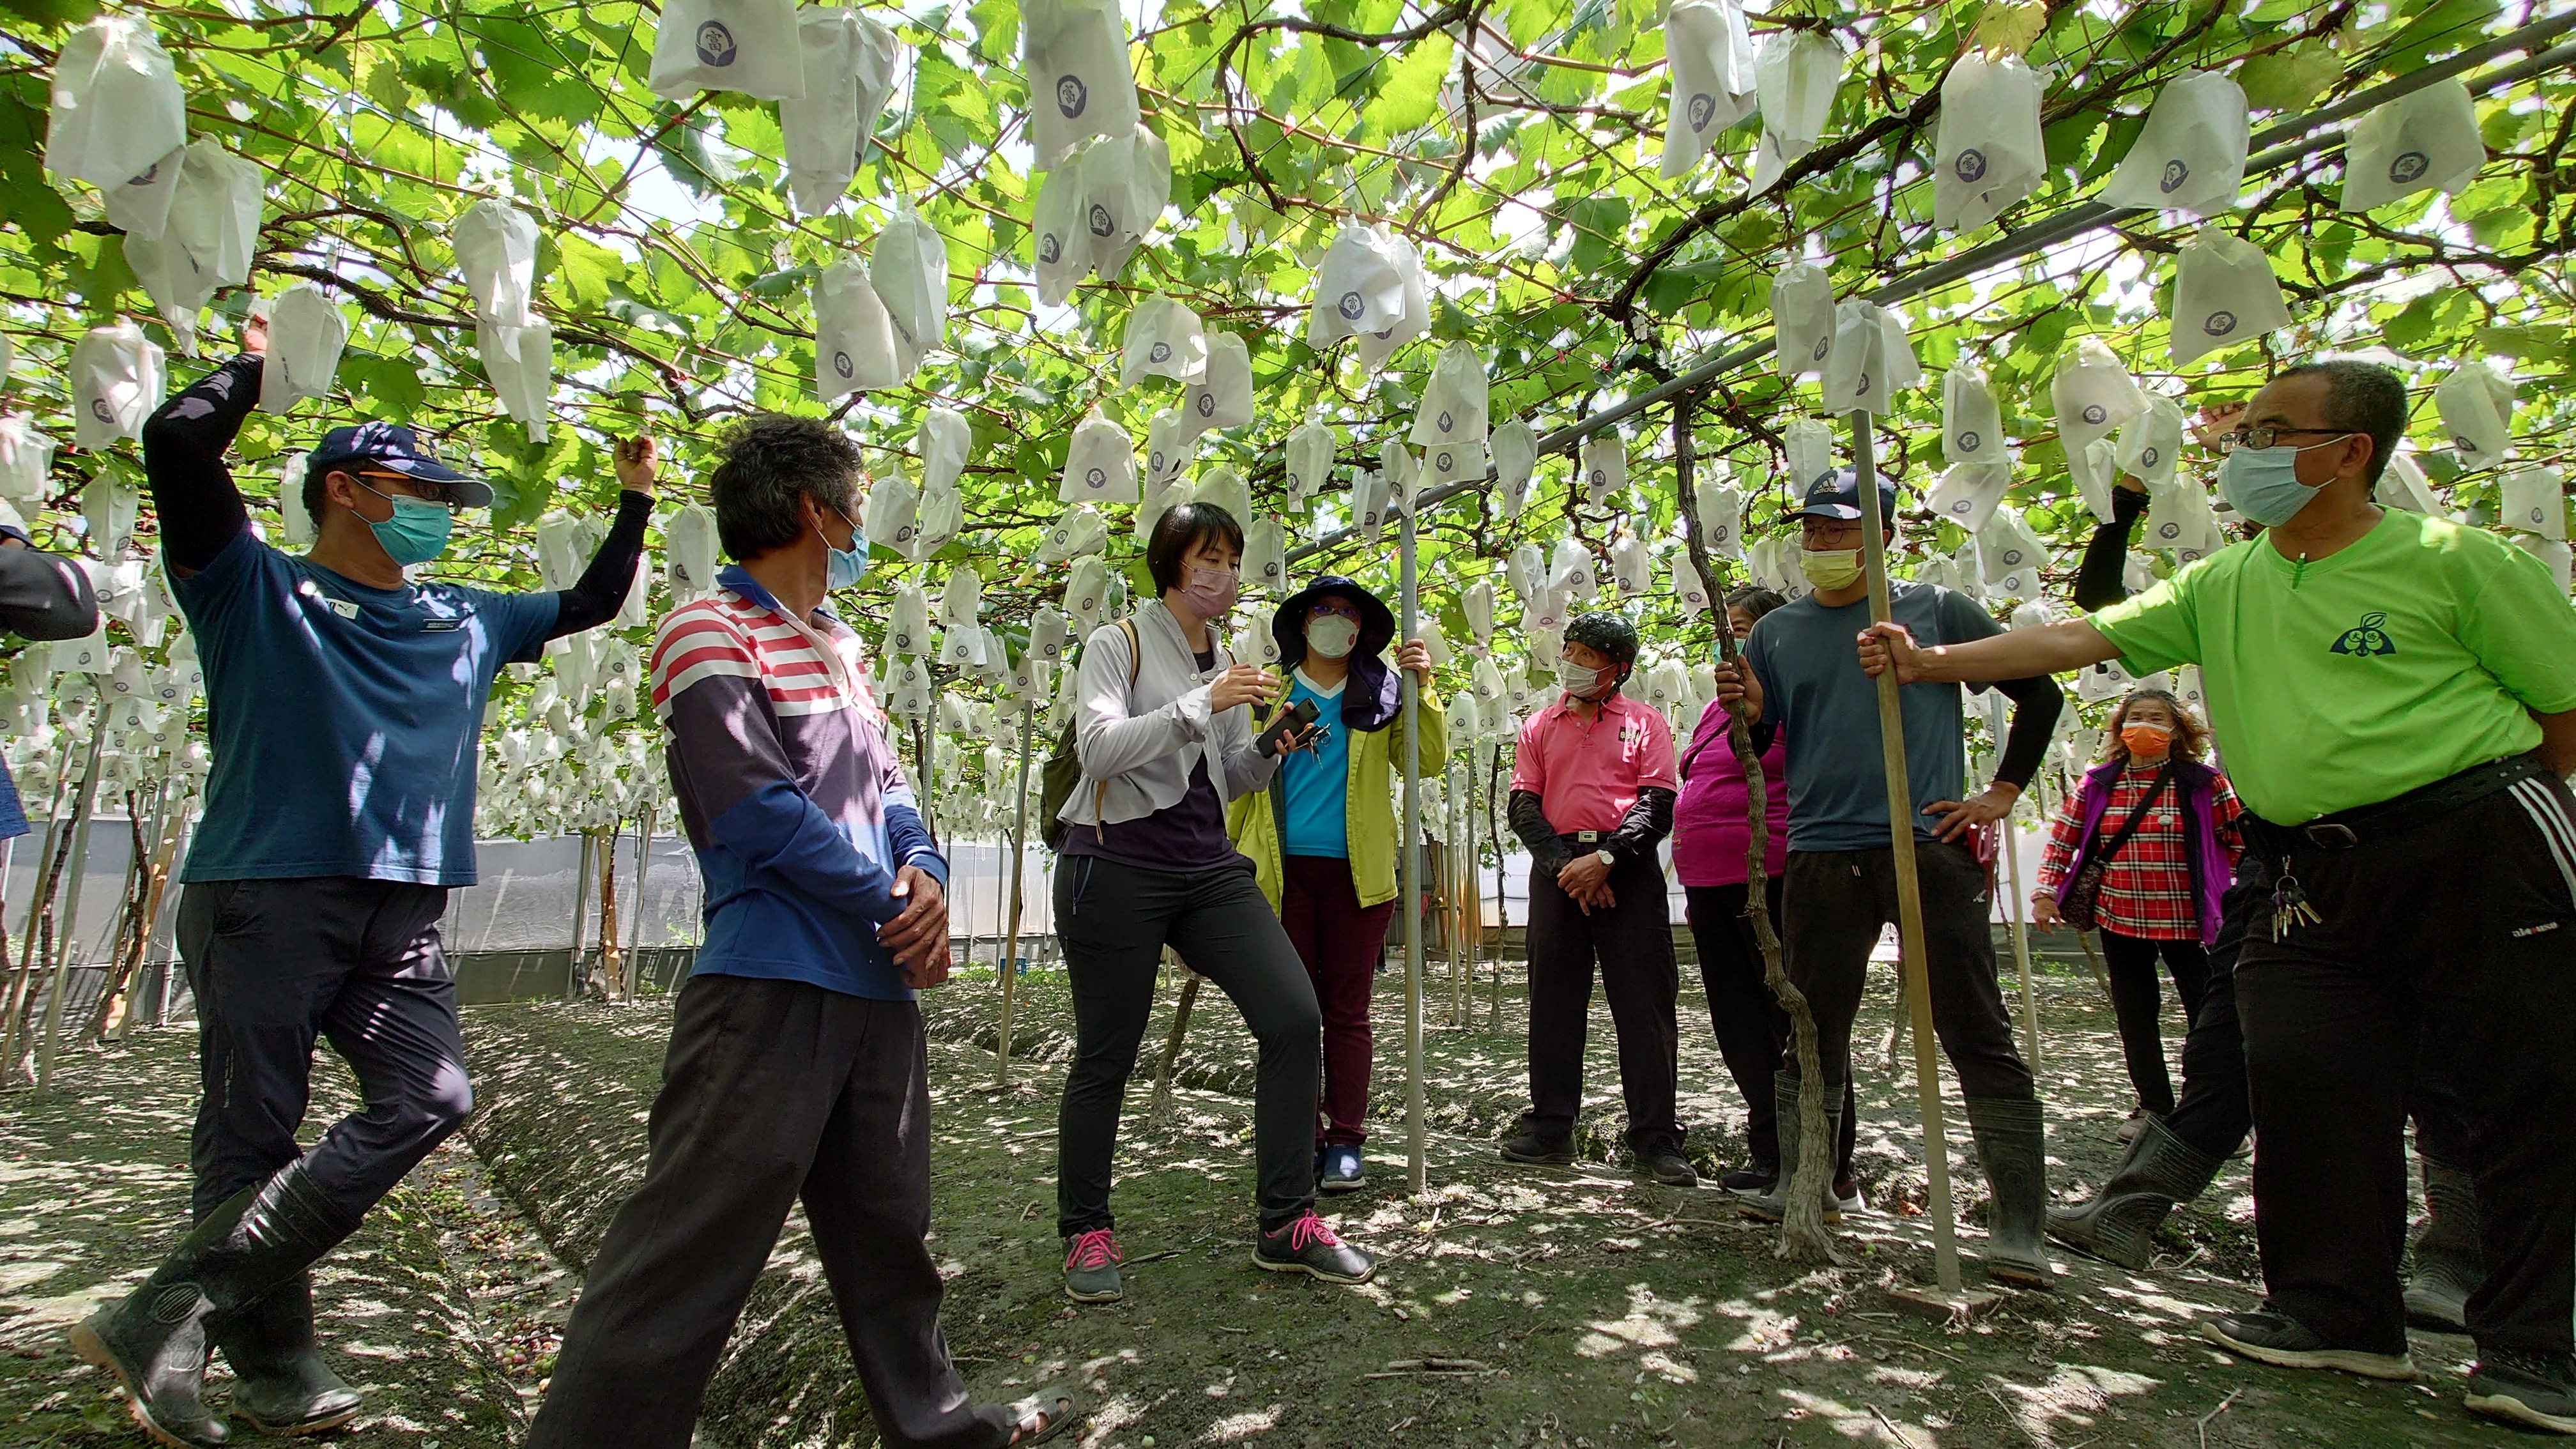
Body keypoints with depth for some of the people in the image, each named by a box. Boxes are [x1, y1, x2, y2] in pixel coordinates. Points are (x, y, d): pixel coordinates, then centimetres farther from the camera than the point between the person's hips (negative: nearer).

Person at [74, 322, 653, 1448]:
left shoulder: (466, 621, 21)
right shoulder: (256, 591, 6)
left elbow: (589, 603, 32)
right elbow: (177, 441, -7)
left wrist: (635, 499, 26)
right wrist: (258, 362, 7)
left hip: (404, 918, 5)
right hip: (265, 899, -4)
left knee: (430, 1101, -10)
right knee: (252, 1133, 0)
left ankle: (171, 1310, -2)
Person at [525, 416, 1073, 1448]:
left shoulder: (835, 645, 17)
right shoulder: (710, 633, -9)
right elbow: (759, 810, -18)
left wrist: (925, 877, -6)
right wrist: (891, 903, -11)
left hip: (878, 983, 9)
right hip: (772, 987, -9)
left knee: (885, 1228, 21)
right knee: (690, 1252, -5)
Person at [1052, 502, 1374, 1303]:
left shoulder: (1227, 661, 15)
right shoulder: (1117, 644, -2)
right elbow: (1099, 748, -18)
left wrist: (1271, 750, -2)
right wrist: (1202, 703, -25)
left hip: (1208, 868, 6)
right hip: (1116, 868, -5)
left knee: (1295, 1018, -7)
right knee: (1105, 1057, 3)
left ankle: (1287, 1226, 6)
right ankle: (1086, 1234, 24)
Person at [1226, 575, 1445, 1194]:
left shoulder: (1381, 694, 10)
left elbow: (1429, 761, -1)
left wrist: (1422, 689, -11)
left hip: (1357, 872, 0)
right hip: (1283, 870, 0)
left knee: (1348, 1010, 4)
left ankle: (1345, 1142, 11)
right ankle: (1301, 1138, 12)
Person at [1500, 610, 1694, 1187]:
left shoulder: (1644, 723, 9)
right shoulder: (1539, 727, 16)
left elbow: (1658, 803, -2)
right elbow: (1523, 806, 7)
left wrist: (1605, 858, -15)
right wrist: (1565, 864, -8)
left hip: (1628, 869, -2)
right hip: (1557, 869, 3)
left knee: (1645, 1002, -3)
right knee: (1553, 999, 5)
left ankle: (1657, 1138, 3)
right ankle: (1550, 1128, 14)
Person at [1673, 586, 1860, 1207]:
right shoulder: (1719, 709, 19)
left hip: (1770, 882, -9)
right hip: (1708, 886, 9)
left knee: (1795, 1022, -3)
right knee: (1741, 1027, 13)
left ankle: (1833, 1176, 8)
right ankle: (1770, 1159, 26)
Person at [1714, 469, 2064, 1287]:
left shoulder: (1934, 610, 4)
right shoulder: (1778, 632, 11)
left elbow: (2039, 694, 11)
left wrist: (2001, 794, 4)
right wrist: (1747, 712, -11)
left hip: (1931, 849, -3)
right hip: (1822, 854, 3)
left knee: (1977, 1036, -3)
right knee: (1811, 1035, 11)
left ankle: (2019, 1226, 3)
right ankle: (1801, 1183, 26)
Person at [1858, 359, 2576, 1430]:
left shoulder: (2450, 560, -5)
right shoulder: (2223, 587, 9)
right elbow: (2077, 638, 2)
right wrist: (1930, 664, -6)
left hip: (2479, 846, -4)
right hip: (2314, 877, 5)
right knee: (2306, 1087, 2)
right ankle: (2337, 1312, 17)